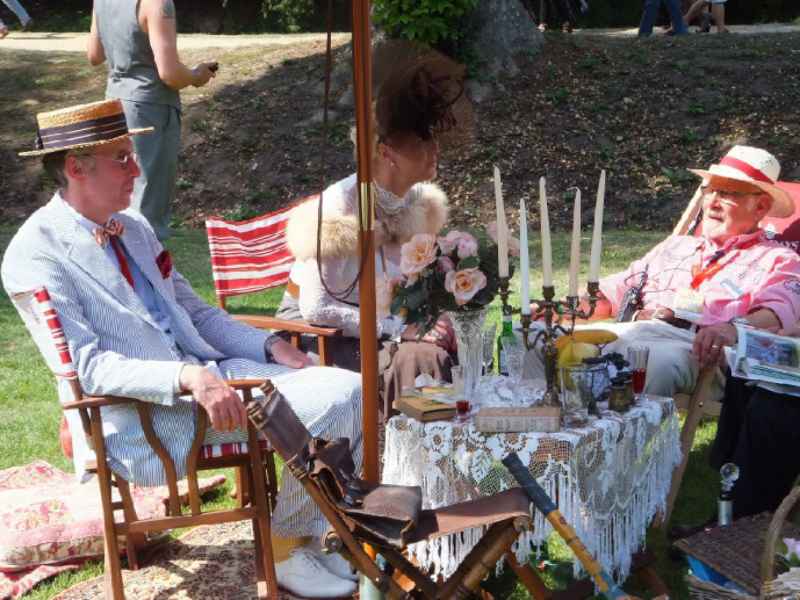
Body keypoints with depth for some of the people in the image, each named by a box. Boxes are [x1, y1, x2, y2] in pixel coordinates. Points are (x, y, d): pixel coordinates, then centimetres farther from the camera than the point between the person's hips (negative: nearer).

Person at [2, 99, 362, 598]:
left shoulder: (134, 228, 14)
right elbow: (86, 366, -18)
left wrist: (270, 346, 2)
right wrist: (186, 378, -31)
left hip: (207, 372, 8)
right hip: (149, 417, -8)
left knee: (351, 390, -8)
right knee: (331, 405, -20)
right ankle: (285, 548, 2)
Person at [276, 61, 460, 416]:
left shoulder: (421, 203, 1)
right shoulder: (340, 207, -22)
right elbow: (316, 308, -24)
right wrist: (399, 330, -25)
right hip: (314, 332, -7)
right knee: (421, 358, -27)